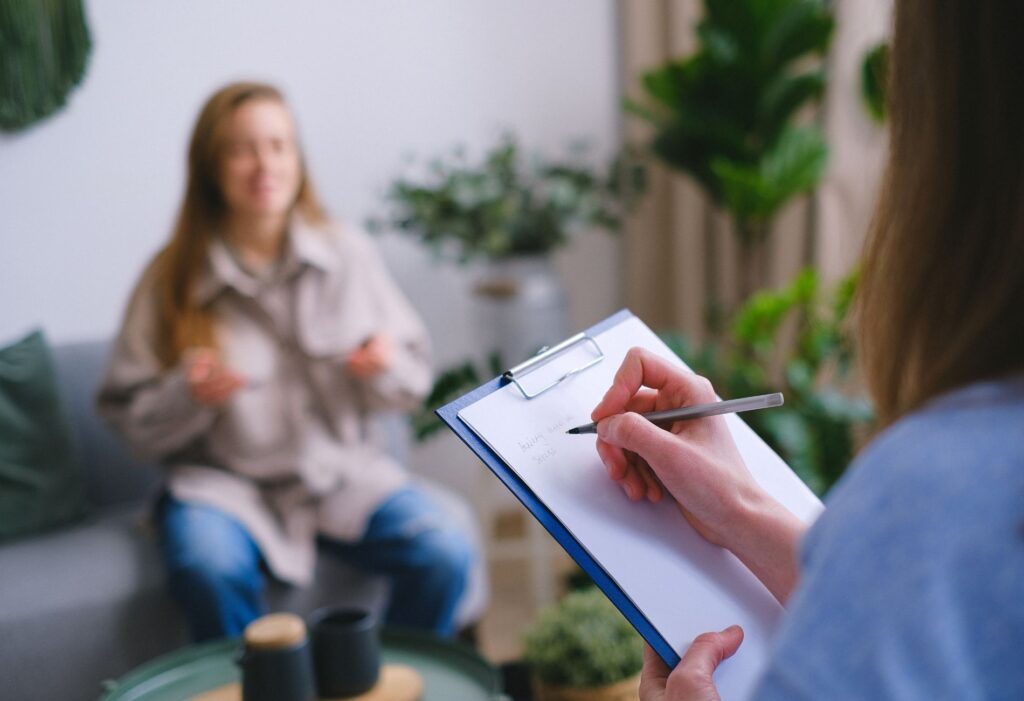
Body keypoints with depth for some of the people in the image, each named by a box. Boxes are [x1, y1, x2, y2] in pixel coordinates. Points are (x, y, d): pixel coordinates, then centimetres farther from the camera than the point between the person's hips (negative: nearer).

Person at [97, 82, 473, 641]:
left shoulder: (348, 253, 2)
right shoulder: (172, 280, -2)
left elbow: (415, 379, 8)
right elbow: (130, 420, 0)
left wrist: (387, 367, -14)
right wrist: (187, 396, -20)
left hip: (345, 469, 2)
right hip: (225, 480, -1)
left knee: (445, 554, -22)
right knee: (210, 571, -33)